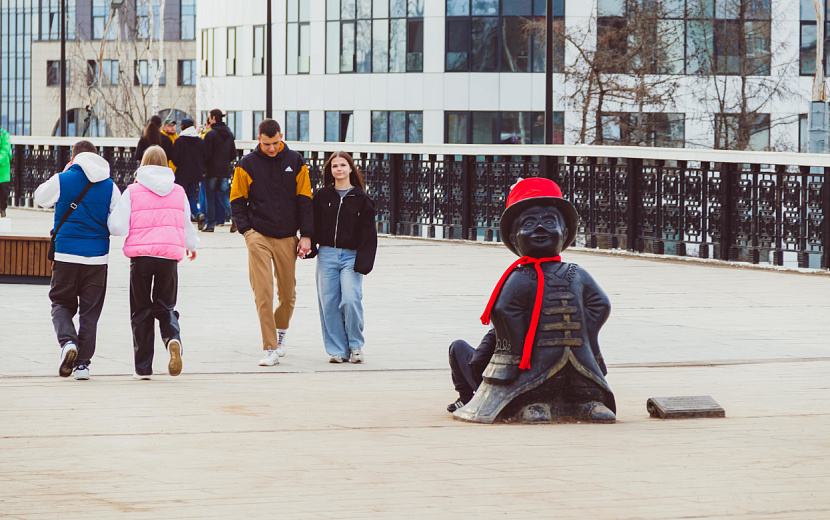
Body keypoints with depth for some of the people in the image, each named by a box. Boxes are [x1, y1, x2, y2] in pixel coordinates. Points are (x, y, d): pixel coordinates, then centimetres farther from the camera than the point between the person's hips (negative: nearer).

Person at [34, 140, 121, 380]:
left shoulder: (61, 180, -4)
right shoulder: (110, 186, 1)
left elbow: (40, 198, 15)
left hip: (66, 254, -1)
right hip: (97, 257, 1)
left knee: (61, 304, 12)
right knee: (90, 311, 9)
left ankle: (67, 341, -16)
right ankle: (83, 362, 6)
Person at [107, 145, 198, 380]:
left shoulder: (133, 192, -3)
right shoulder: (178, 192, 7)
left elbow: (117, 227, -6)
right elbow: (186, 224, 20)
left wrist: (110, 215, 17)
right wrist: (191, 245, 40)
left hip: (141, 255, -2)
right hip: (169, 255, 2)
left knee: (141, 310, 8)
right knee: (165, 306, 14)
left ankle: (143, 367, 9)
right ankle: (173, 339, -19)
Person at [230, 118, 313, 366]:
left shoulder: (295, 162, 5)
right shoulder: (247, 164, 1)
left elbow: (305, 199, 7)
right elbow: (237, 200, 7)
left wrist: (306, 235, 1)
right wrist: (246, 229, -6)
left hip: (287, 238, 2)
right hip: (258, 236, -2)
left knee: (288, 293, 9)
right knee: (263, 292, -12)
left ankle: (281, 332, 37)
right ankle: (270, 349, -11)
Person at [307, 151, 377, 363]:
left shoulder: (361, 198, 3)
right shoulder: (322, 196, 8)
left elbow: (368, 233, 1)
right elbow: (314, 224, 10)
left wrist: (363, 261, -7)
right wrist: (310, 247, -4)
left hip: (351, 257, -2)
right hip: (327, 256, 2)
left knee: (350, 300, -15)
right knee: (329, 303, -1)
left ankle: (355, 345, 5)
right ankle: (337, 349, 8)